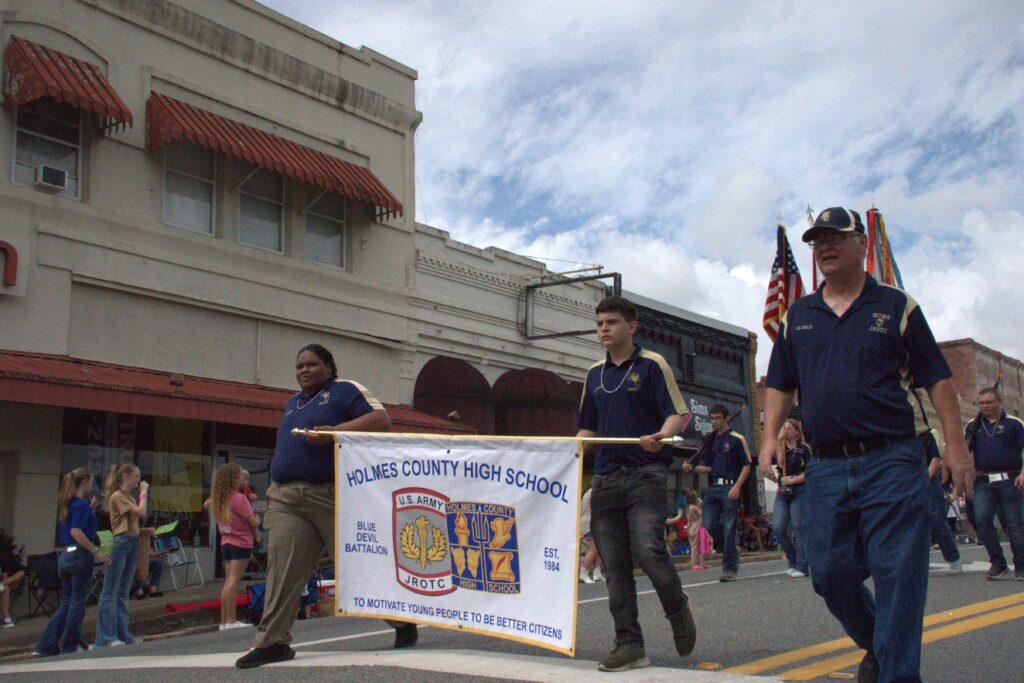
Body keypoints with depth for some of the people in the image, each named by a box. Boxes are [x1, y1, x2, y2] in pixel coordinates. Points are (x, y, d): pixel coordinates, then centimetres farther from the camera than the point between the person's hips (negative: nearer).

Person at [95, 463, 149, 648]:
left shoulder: (129, 497, 19)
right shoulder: (117, 496, -7)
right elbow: (141, 512, -14)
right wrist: (144, 493, -5)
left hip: (132, 543, 9)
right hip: (120, 543, -9)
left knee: (123, 592, 11)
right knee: (110, 592, -6)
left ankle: (122, 634, 15)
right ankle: (107, 637, -7)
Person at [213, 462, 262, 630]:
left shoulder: (218, 500, 8)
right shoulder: (239, 498, -12)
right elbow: (253, 522, -13)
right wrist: (256, 517, 12)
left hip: (225, 543, 7)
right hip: (241, 543, -7)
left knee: (228, 581, 9)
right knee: (234, 581, -9)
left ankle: (224, 621, 10)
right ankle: (231, 621, -11)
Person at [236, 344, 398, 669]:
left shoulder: (345, 390, 2)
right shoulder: (292, 403, 25)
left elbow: (382, 420, -10)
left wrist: (335, 432, -18)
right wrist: (278, 480, 19)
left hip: (332, 496, -6)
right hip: (285, 500, 6)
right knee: (283, 566, -5)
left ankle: (403, 623, 17)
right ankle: (272, 641, -2)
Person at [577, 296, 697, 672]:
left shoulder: (652, 365, 1)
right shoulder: (594, 374, 18)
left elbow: (679, 413, -5)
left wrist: (660, 437, -25)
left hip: (646, 473, -5)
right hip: (604, 477, 5)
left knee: (648, 550, -16)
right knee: (614, 563, 1)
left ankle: (678, 610, 13)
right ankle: (629, 644, 6)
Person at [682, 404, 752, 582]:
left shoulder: (736, 439, 1)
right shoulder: (710, 441, 18)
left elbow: (746, 466, -2)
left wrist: (737, 486, -14)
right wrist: (692, 468, -2)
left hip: (730, 488, -5)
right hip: (712, 487, 5)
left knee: (728, 528, -5)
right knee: (710, 525, -3)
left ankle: (729, 569, 1)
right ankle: (732, 556, 19)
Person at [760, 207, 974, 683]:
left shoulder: (896, 306, 5)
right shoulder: (797, 316, 14)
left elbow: (936, 378, 4)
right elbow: (779, 384, 18)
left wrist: (955, 446, -3)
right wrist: (770, 436, 3)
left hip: (892, 464, -3)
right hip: (825, 468, 4)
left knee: (898, 574, -6)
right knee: (829, 574, 5)